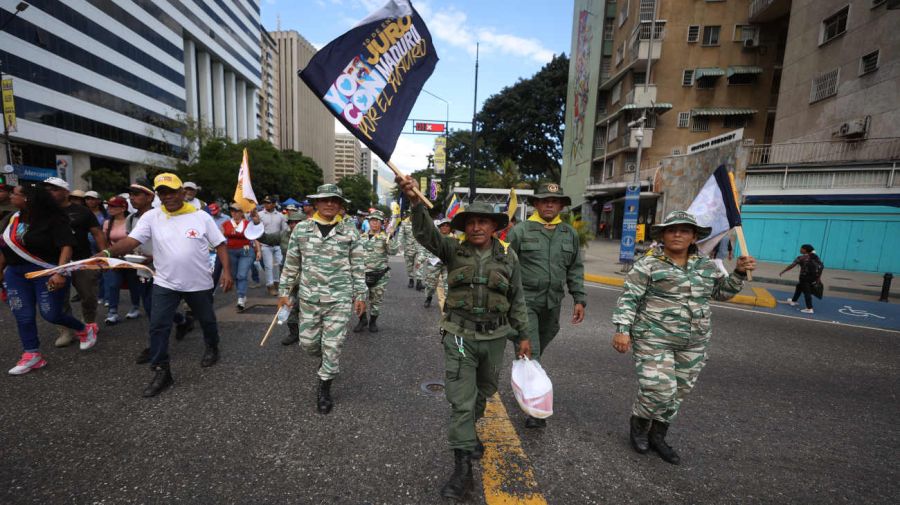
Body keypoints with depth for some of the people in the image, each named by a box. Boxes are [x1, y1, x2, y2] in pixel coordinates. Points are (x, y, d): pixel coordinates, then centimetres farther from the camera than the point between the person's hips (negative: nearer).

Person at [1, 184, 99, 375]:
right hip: (16, 274, 7)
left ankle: (85, 329, 22)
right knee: (22, 316, 7)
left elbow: (66, 246, -24)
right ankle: (31, 355, 16)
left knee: (51, 314, -4)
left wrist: (60, 273, -34)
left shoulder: (54, 220, -16)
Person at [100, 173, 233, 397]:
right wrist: (108, 252, -31)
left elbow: (220, 244, -4)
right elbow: (132, 240, -11)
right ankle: (161, 372, 10)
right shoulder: (151, 217, -2)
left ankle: (212, 348, 42)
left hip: (199, 283, -1)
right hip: (165, 283, 1)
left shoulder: (201, 216, -6)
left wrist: (226, 271, -12)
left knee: (207, 320, 15)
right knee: (158, 326, -3)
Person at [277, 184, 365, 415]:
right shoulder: (301, 228, 2)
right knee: (308, 341, 13)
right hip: (309, 297, 3)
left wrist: (360, 295, 0)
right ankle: (326, 359, 47)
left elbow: (358, 266, 1)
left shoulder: (349, 230, -2)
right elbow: (291, 264, 9)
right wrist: (284, 292, 9)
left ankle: (324, 389, 23)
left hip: (340, 298, -2)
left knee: (333, 345, 3)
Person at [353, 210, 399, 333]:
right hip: (363, 274, 2)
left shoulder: (385, 237, -2)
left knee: (377, 300, 9)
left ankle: (373, 321, 28)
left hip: (380, 275, -2)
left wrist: (392, 237, -29)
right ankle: (362, 320, 25)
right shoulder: (362, 237, 9)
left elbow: (393, 251, -17)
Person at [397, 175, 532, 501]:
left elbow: (517, 299, 5)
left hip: (494, 336, 3)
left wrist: (524, 335, 8)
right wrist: (415, 202, -41)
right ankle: (462, 468, 15)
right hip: (460, 335, -3)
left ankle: (467, 431, 52)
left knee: (484, 391, 23)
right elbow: (426, 234, -24)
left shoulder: (508, 257, -2)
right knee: (461, 400, 0)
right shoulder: (454, 251, -7)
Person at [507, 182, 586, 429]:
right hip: (525, 300, -4)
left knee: (539, 349, 18)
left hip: (553, 303, 5)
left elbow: (575, 270, 12)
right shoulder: (521, 230, -5)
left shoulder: (570, 233, 8)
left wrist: (579, 300, 7)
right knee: (530, 353, -6)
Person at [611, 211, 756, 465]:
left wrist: (739, 273, 5)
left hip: (693, 344, 6)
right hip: (654, 339, -6)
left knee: (679, 392, 13)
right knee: (659, 389, -9)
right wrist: (622, 330, -20)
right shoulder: (648, 264, -10)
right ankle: (639, 422, 22)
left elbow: (722, 292, 21)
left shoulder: (706, 265, 8)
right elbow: (628, 298, -12)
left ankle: (657, 435, 31)